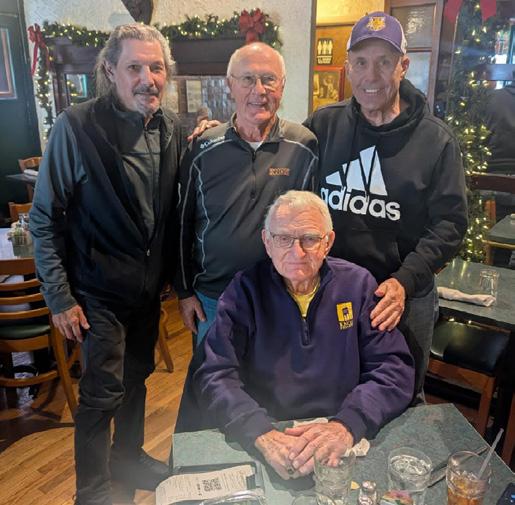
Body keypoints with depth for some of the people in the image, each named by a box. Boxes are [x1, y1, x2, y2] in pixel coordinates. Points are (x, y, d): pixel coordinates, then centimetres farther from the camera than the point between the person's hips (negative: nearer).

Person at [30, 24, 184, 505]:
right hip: (100, 291, -5)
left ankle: (127, 459, 44)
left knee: (137, 376, 20)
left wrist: (174, 276, 6)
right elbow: (45, 217, -11)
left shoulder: (172, 128, -1)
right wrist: (59, 296, -11)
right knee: (102, 391, 4)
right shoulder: (76, 126, -16)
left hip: (149, 286, 5)